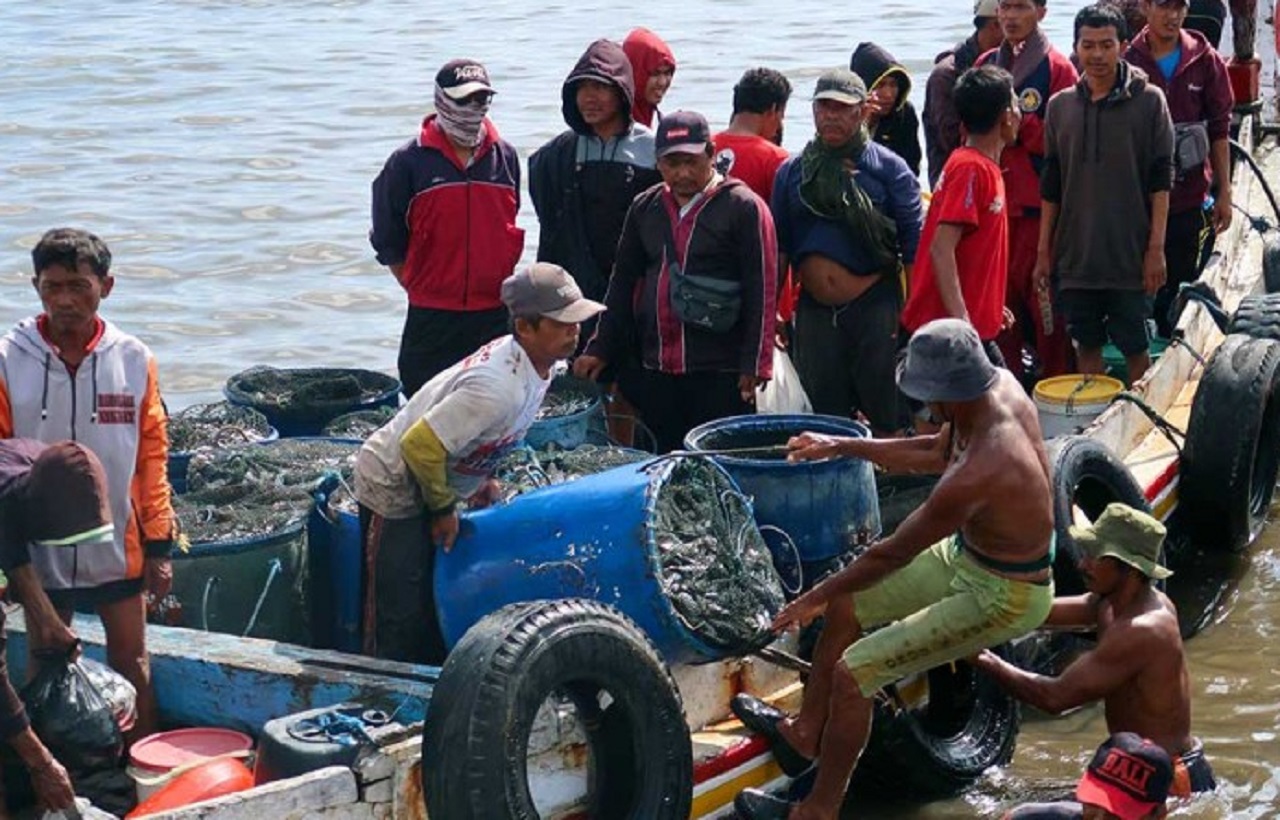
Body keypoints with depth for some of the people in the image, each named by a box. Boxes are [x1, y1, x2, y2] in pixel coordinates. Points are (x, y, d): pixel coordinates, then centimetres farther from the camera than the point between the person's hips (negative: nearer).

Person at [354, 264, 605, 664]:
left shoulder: (529, 361, -5)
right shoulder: (498, 388, -35)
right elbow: (421, 443, -33)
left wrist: (480, 478, 11)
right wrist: (444, 508, -18)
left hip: (429, 485, 10)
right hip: (395, 488, -9)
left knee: (436, 610, 17)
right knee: (400, 621, -7)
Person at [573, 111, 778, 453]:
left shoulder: (743, 207, -4)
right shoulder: (645, 207, 13)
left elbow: (762, 290, -7)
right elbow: (623, 282, 19)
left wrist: (754, 363, -11)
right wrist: (601, 349, 15)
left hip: (719, 372, -5)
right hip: (654, 370, 5)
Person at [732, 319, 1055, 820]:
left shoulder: (976, 477, -36)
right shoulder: (1000, 385, -11)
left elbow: (891, 555, -23)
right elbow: (936, 453, 10)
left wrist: (814, 598, -9)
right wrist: (842, 447, 14)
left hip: (1003, 597, -10)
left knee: (854, 672, -10)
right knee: (845, 604, 16)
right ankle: (805, 734, 31)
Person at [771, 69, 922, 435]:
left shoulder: (888, 168, 1)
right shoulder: (792, 171, 10)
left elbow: (914, 246, -2)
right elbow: (779, 247, 14)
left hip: (875, 308, -4)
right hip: (814, 310, 4)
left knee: (888, 416, -2)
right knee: (826, 416, 11)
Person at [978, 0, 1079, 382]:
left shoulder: (1057, 69, -4)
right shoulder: (986, 65, 12)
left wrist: (1020, 122, -16)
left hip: (1039, 203, -5)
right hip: (993, 201, 5)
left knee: (1042, 292, -4)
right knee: (998, 292, 7)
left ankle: (1057, 380, 5)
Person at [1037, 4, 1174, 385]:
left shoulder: (1148, 101, -3)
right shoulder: (1060, 106, 6)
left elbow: (1161, 180, -4)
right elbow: (1051, 185, 11)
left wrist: (1156, 248, -10)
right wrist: (1044, 250, 9)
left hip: (1130, 254, -3)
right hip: (1076, 254, 3)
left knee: (1135, 346, 3)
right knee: (1086, 344, 9)